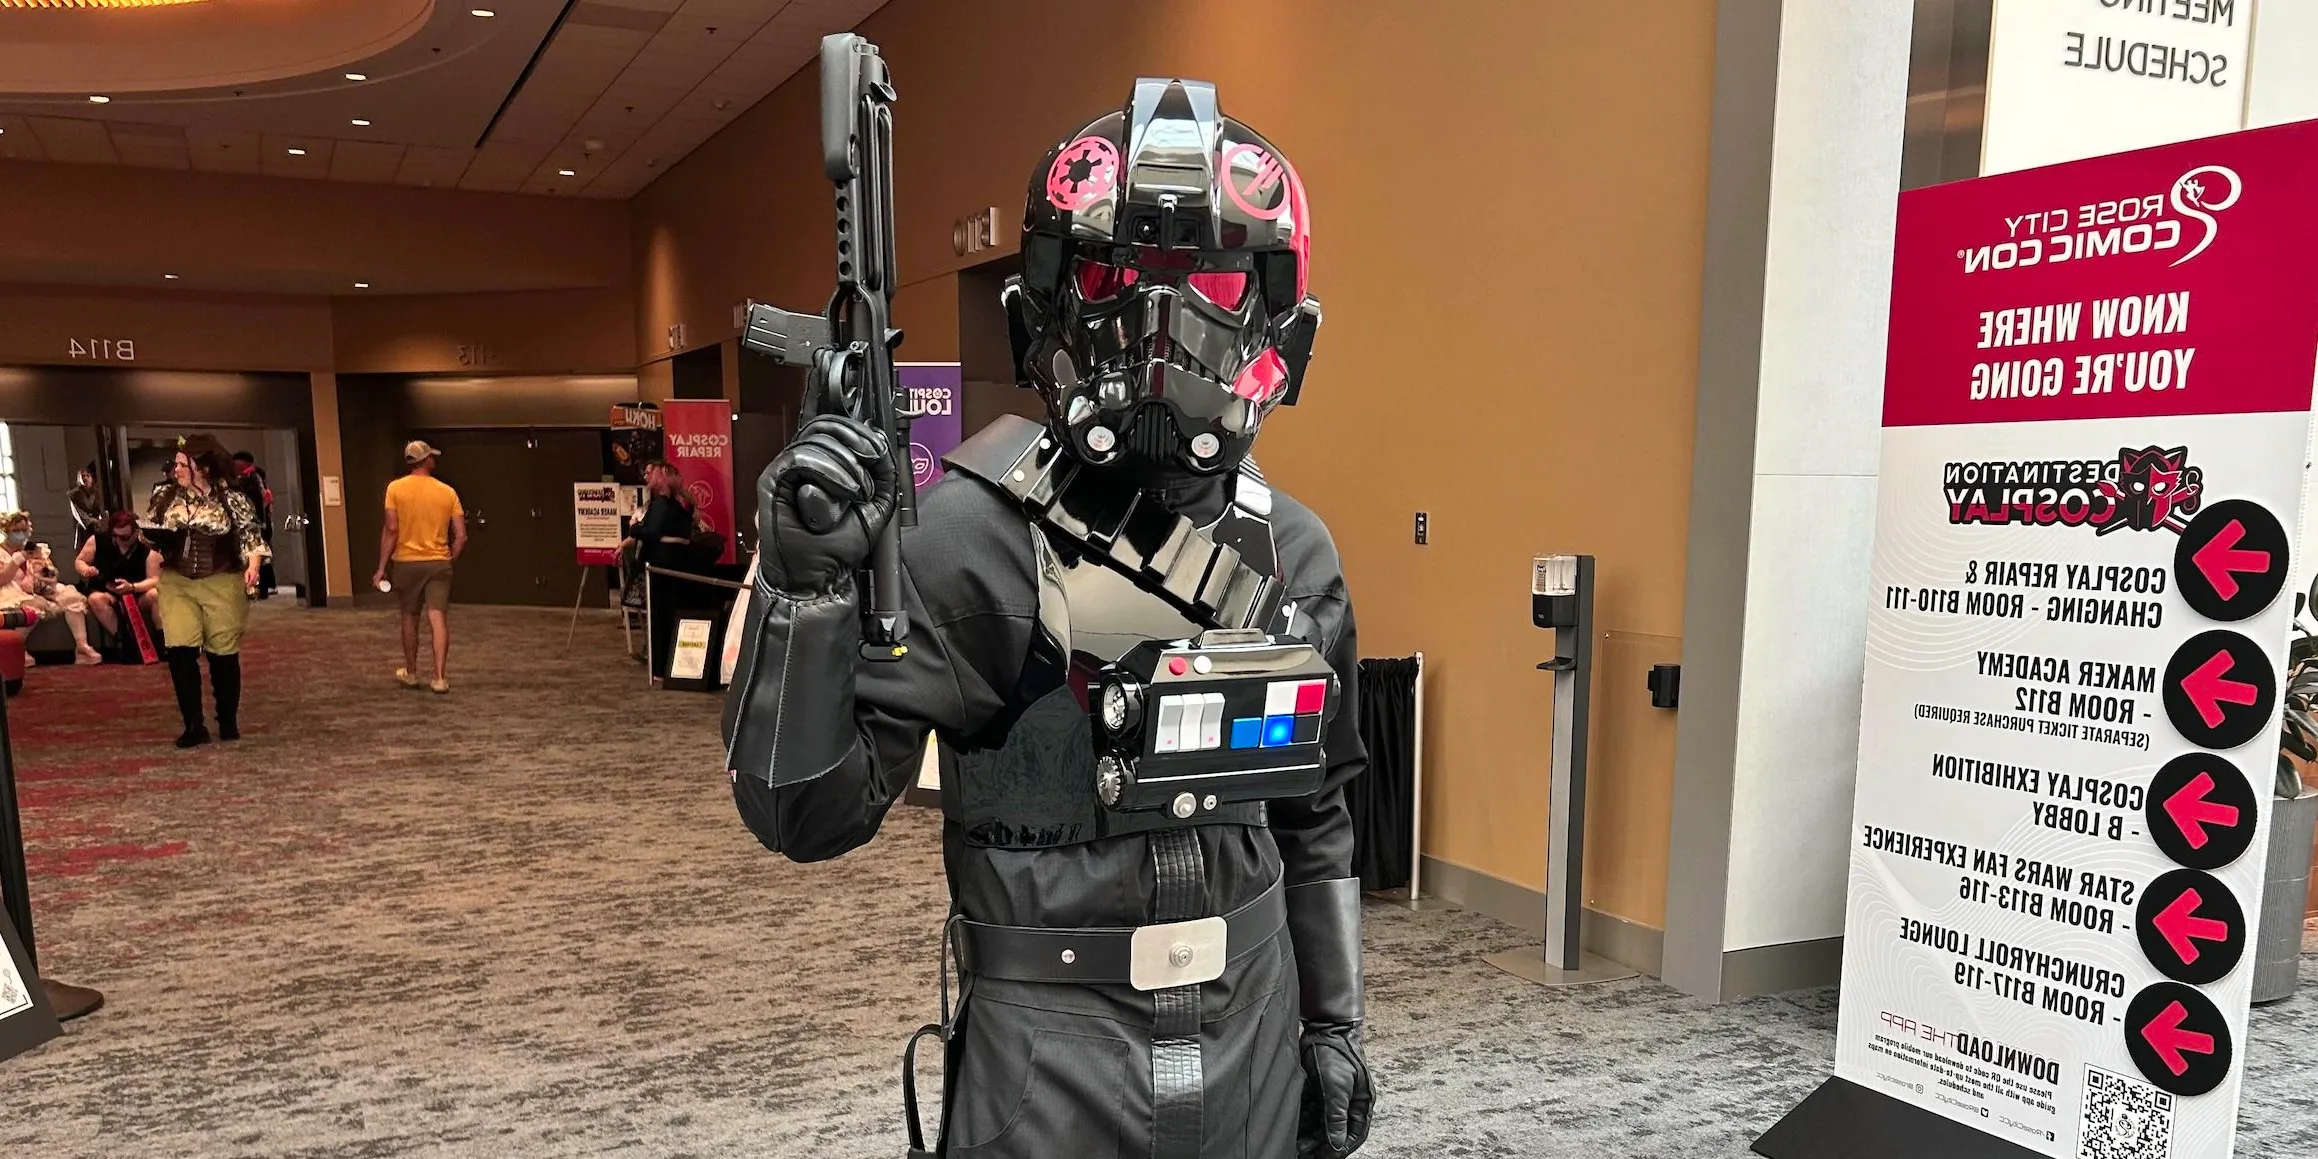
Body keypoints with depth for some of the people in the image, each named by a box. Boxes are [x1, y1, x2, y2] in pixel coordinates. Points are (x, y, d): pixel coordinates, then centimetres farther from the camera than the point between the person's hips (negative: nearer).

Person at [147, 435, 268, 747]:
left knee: (223, 654, 6)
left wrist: (253, 565, -18)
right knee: (180, 652, -9)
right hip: (176, 584, 3)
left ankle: (228, 722, 22)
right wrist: (150, 538, -6)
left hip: (222, 584, -3)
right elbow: (150, 531, 17)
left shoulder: (232, 498, -4)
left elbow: (250, 536, -2)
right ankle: (194, 725, -2)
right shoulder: (163, 495, 6)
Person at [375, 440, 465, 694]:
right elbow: (461, 536, -3)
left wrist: (382, 567, -4)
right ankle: (440, 677, -10)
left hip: (406, 562, 0)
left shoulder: (396, 488, -3)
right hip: (439, 563, 0)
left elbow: (391, 530, -9)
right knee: (438, 619, -4)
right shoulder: (447, 492, 0)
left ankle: (411, 673, 26)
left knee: (410, 618, 15)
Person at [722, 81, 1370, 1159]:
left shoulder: (1293, 551, -1)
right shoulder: (972, 533, -17)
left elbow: (1312, 816, 10)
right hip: (1052, 1061, -4)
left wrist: (1334, 1020, 13)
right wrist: (803, 581, -30)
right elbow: (808, 815, -17)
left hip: (1251, 1041, 5)